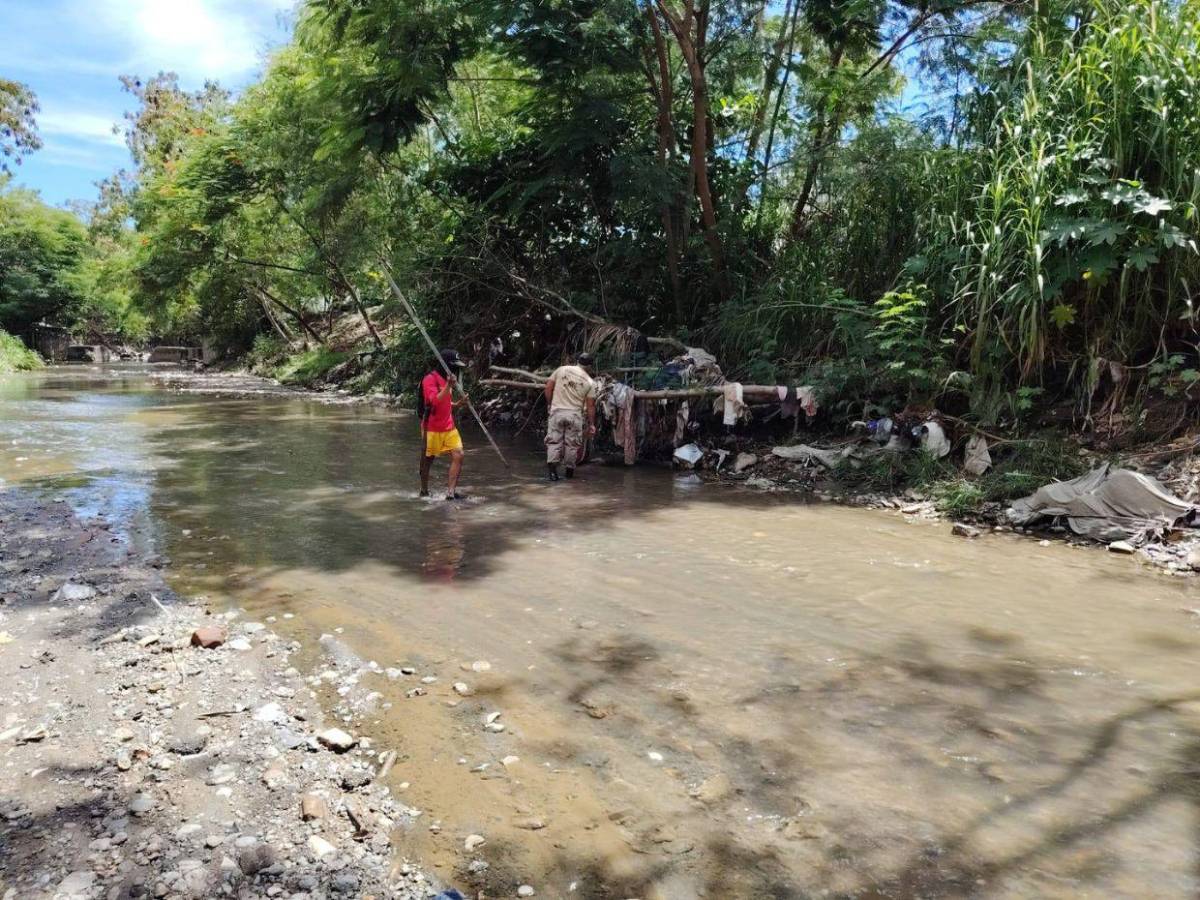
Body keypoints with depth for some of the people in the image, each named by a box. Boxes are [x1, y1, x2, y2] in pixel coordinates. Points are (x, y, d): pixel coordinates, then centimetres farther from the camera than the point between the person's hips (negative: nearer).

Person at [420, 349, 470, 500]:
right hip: (432, 429, -7)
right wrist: (449, 386, -35)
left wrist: (459, 403, 7)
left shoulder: (446, 379, 14)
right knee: (427, 460, 7)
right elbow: (435, 401, -27)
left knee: (458, 456, -7)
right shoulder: (430, 379, -13)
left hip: (449, 427, 7)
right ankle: (424, 491, 24)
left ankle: (451, 492, -6)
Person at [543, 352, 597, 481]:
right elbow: (590, 406, 1)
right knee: (572, 443, 11)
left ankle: (551, 466, -11)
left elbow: (548, 387, 3)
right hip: (575, 414, -1)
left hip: (557, 412, 1)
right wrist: (591, 424, 8)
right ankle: (570, 469, 21)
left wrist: (550, 403, 15)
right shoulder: (589, 382, 1)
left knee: (554, 441, 4)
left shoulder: (561, 369, 3)